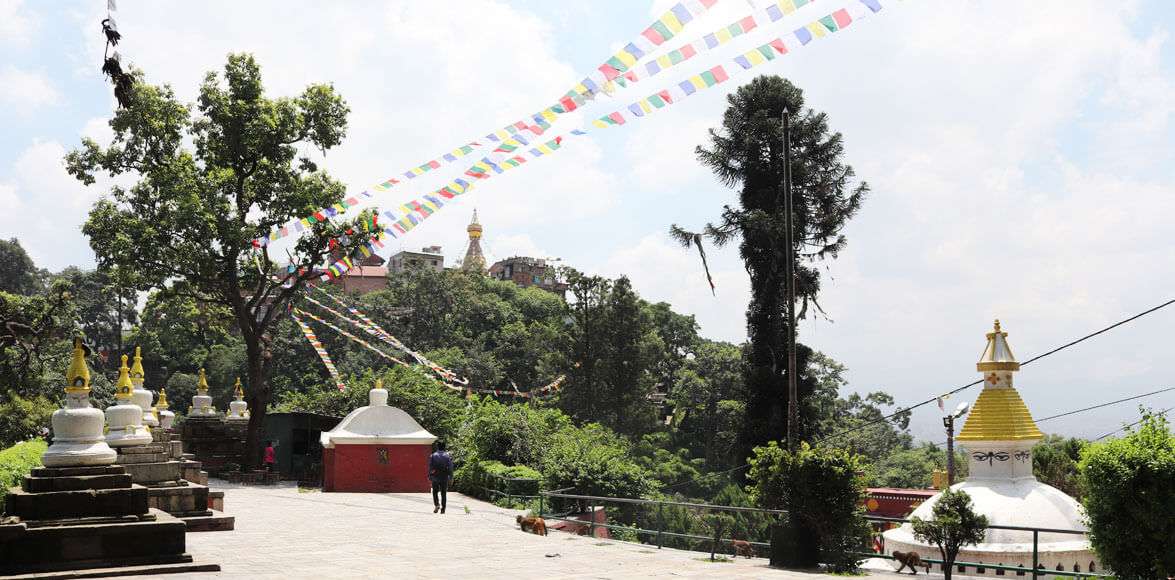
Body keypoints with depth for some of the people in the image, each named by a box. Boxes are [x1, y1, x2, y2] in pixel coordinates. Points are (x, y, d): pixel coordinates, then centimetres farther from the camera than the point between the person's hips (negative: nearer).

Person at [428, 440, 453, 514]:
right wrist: (451, 476, 2)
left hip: (435, 477, -1)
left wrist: (429, 476, 4)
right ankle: (443, 508, 5)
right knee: (444, 493, 8)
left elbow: (430, 467, -2)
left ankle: (436, 505, -6)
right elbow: (450, 467, -4)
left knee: (435, 492, 14)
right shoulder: (448, 456, 0)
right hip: (444, 477, 1)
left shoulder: (433, 455, -1)